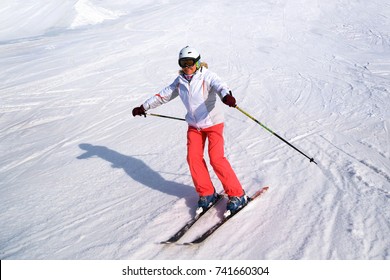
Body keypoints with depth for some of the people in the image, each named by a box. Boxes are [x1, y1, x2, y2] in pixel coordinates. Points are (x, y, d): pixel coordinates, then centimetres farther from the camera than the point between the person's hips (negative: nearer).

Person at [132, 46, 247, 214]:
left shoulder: (207, 76, -14)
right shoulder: (180, 81, 3)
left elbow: (219, 86, -33)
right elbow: (164, 95, 12)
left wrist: (226, 96, -57)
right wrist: (144, 107, 16)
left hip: (213, 123, -6)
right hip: (194, 125, 6)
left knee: (216, 158, -14)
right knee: (193, 158, -4)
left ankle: (237, 195, -1)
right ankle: (206, 194, 11)